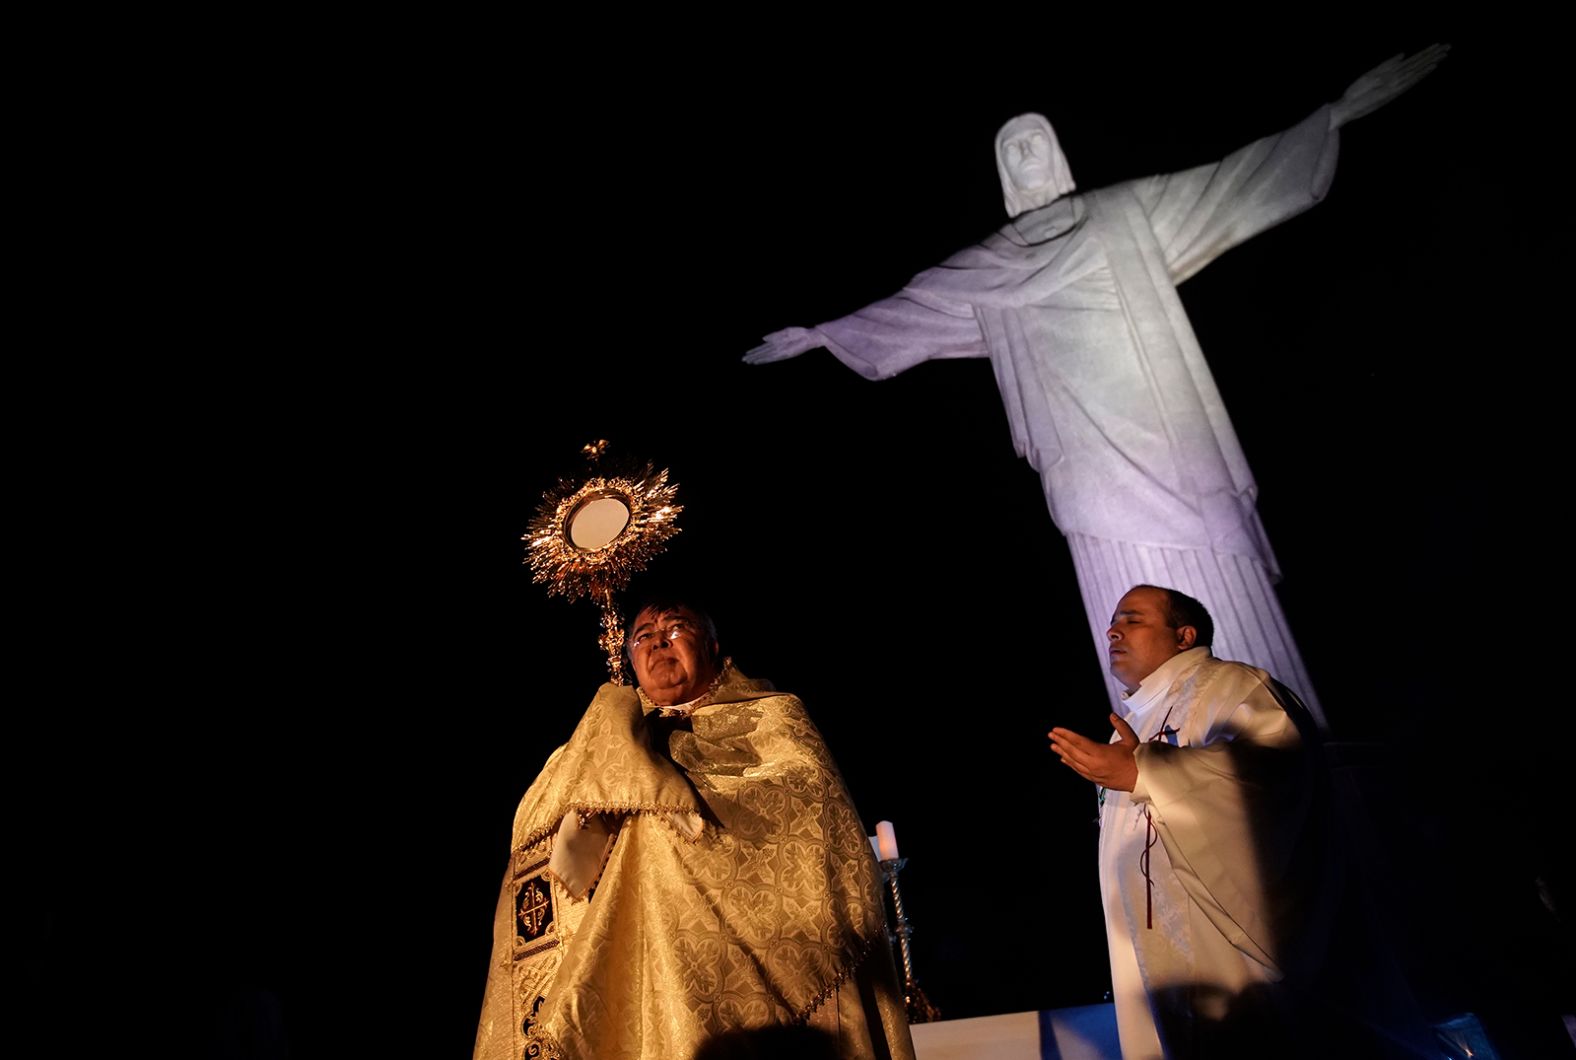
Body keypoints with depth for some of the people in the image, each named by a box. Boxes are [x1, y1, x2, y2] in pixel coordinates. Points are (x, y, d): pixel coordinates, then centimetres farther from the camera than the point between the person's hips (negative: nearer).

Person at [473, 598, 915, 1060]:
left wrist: (668, 792, -12)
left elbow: (809, 790, -9)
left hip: (747, 943, -3)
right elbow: (530, 824, 11)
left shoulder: (769, 715, 10)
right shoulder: (618, 726, 21)